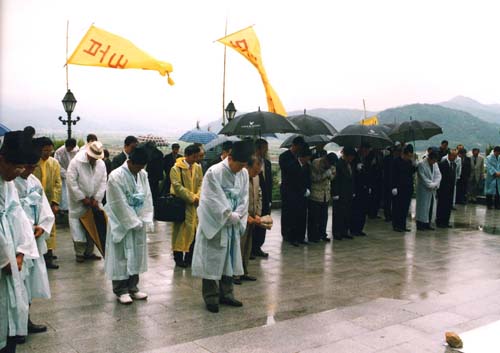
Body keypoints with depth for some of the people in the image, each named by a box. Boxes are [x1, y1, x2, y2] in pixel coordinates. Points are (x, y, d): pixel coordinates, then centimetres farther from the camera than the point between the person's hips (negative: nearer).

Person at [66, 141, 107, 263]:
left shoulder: (101, 164, 0)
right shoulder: (76, 162, -14)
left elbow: (103, 183, 2)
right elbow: (72, 182, -15)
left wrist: (96, 199, -7)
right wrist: (83, 199, -14)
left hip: (94, 201, 4)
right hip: (78, 202, -4)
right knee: (78, 226, 0)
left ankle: (89, 252, 21)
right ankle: (79, 253, 12)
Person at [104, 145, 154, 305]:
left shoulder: (143, 175, 2)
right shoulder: (116, 176, -17)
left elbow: (147, 198, 4)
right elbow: (120, 204, -17)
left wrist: (143, 220, -5)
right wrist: (134, 223, -13)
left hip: (138, 222, 6)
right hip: (122, 224, -6)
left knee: (136, 255, 12)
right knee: (121, 257, 2)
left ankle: (132, 287, 25)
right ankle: (121, 290, 15)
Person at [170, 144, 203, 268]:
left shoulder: (198, 167, 7)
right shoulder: (176, 169, -8)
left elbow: (201, 183, 7)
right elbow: (178, 186, -15)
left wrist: (198, 196, -11)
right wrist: (192, 197, -16)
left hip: (194, 205, 5)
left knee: (194, 230, 5)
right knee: (180, 230, 1)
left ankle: (189, 257, 18)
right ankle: (178, 257, 11)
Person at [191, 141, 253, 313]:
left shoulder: (244, 173, 1)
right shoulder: (214, 173, -17)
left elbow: (244, 198, 3)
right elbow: (214, 201, -18)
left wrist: (236, 216, -11)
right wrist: (230, 216, -14)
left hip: (233, 225, 6)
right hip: (214, 223, -6)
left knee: (230, 259, 12)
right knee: (212, 260, 0)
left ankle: (226, 294, 25)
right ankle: (211, 297, 11)